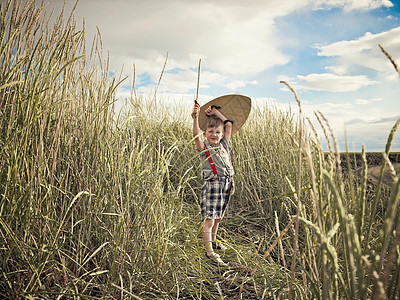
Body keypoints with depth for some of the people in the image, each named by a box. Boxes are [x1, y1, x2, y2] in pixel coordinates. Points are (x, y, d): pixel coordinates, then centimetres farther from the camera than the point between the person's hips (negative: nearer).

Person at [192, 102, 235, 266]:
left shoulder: (224, 145, 12)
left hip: (226, 185, 6)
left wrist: (215, 112, 15)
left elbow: (229, 124, 15)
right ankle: (209, 251, 1)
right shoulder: (204, 147, -1)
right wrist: (196, 117, -31)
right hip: (212, 184, -5)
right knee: (209, 220, -8)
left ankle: (213, 240, 40)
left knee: (218, 217, 19)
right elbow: (196, 134, -20)